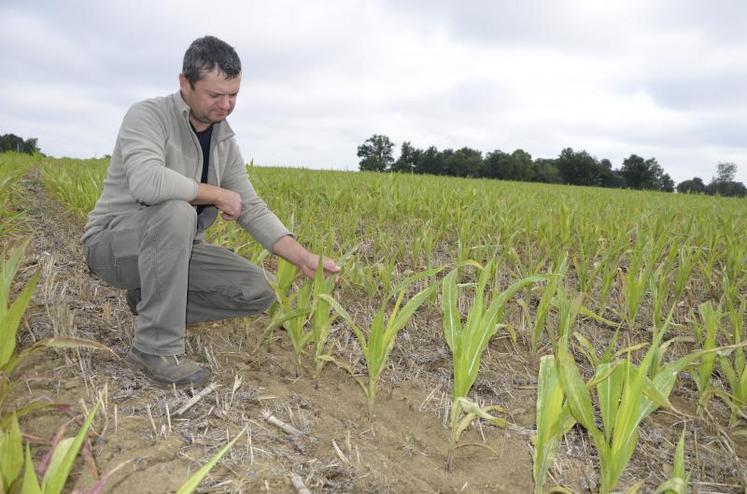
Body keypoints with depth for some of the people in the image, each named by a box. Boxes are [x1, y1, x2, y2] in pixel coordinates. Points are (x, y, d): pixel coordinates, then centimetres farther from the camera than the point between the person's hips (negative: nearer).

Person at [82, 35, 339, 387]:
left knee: (257, 292, -8)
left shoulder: (224, 141, 2)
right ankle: (156, 347, -27)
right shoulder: (147, 116, -18)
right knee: (176, 211, -38)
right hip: (113, 243, -6)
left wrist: (304, 258, -11)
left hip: (172, 248, 6)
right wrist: (218, 195, -23)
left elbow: (253, 210, 1)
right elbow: (147, 183, -38)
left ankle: (148, 299, 7)